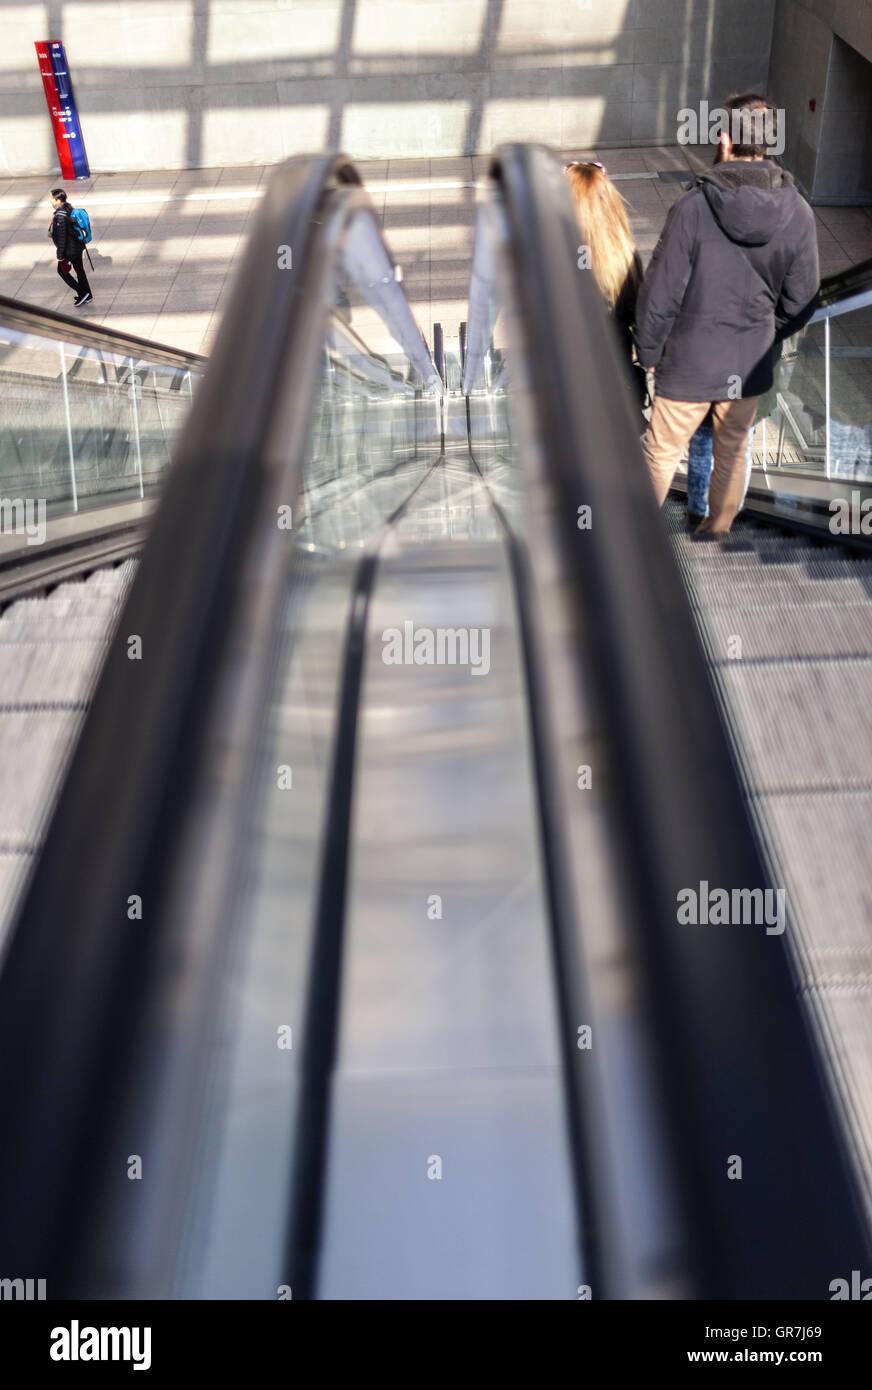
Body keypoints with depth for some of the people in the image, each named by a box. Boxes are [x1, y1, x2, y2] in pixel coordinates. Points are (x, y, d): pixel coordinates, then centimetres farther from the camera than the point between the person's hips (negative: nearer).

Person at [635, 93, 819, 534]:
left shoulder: (693, 207, -18)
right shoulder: (797, 213, -6)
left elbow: (660, 292, -15)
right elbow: (800, 302, 1)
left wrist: (648, 353, 0)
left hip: (688, 365, -3)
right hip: (750, 366, 4)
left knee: (661, 453, 11)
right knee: (733, 455, 20)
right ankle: (717, 531, 36)